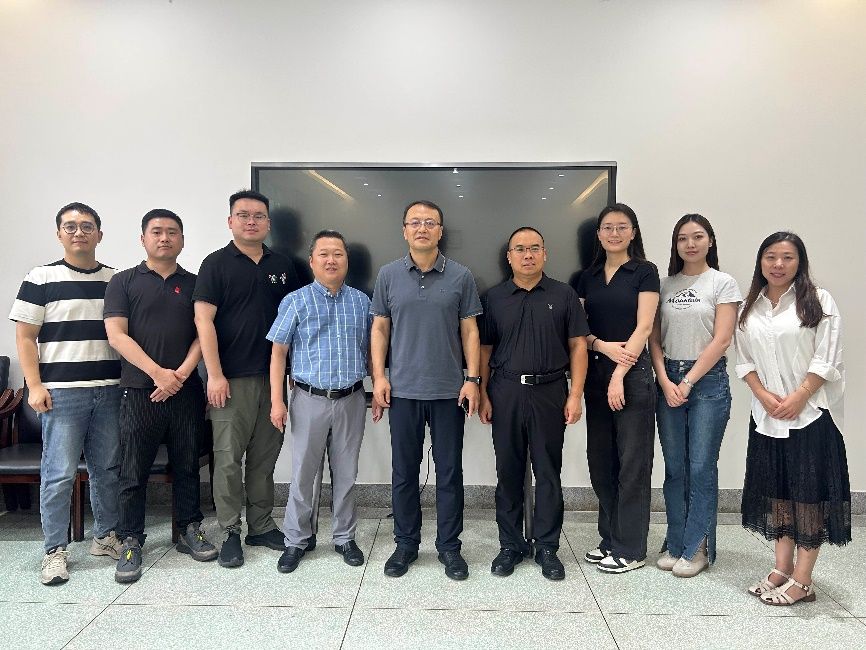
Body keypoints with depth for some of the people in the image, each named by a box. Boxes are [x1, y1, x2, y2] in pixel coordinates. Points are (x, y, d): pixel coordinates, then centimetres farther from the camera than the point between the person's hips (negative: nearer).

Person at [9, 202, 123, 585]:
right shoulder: (41, 279, 2)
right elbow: (25, 337, 1)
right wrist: (34, 386, -7)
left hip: (110, 391, 3)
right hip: (61, 392, -3)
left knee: (108, 469, 10)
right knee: (59, 474, 0)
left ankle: (106, 536, 25)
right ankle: (55, 551, 13)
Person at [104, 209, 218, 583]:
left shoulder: (195, 284, 11)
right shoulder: (124, 282, 5)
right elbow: (116, 335, -4)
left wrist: (181, 374, -10)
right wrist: (158, 373, -13)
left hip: (186, 391, 2)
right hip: (140, 392, -2)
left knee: (187, 466, 10)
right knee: (133, 472, 3)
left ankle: (189, 531, 23)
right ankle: (130, 542, 16)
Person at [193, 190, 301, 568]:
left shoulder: (281, 266, 11)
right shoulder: (217, 264, -1)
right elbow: (203, 319, -8)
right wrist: (214, 374, -14)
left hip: (272, 377, 4)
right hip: (231, 379, -4)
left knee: (265, 456, 11)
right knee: (228, 458, 2)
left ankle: (262, 527, 24)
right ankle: (231, 533, 14)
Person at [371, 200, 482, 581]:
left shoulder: (460, 276, 1)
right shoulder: (389, 275, 4)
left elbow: (469, 331, 3)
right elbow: (380, 328, 6)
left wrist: (472, 379, -4)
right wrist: (378, 376, -2)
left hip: (449, 391, 0)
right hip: (403, 390, 1)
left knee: (450, 472, 8)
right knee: (404, 472, 10)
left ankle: (449, 546, 23)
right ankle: (406, 543, 27)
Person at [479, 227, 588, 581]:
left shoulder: (563, 295, 4)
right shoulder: (494, 298, 7)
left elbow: (578, 346, 2)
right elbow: (485, 349, 8)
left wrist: (575, 395, -6)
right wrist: (483, 395, 1)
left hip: (549, 392, -1)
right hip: (505, 393, 1)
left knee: (548, 473, 6)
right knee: (508, 472, 9)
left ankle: (547, 547, 20)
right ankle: (510, 545, 22)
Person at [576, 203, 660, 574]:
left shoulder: (644, 272, -1)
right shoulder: (588, 277, 12)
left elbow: (643, 327, -9)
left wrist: (619, 375, -16)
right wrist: (604, 345, -11)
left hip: (632, 374, -5)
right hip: (595, 373, 5)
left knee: (632, 462, 1)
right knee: (601, 460, 9)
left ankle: (630, 549, 12)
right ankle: (609, 539, 23)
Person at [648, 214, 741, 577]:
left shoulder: (723, 283, 0)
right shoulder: (665, 285, 10)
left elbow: (721, 340, -7)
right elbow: (655, 339, 6)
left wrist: (687, 382, -10)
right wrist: (665, 380, -7)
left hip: (707, 380, -3)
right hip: (668, 380, 3)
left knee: (701, 467, -1)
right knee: (674, 467, 8)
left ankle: (696, 549, 12)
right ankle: (675, 545, 19)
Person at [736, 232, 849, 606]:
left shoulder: (818, 301, -3)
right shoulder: (749, 308, 9)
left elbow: (826, 359, -8)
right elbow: (744, 360, 7)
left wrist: (798, 398, -14)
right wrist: (764, 396, -7)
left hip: (811, 413, -4)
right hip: (767, 416, 4)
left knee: (809, 492, -1)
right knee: (776, 490, 10)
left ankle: (802, 581, 7)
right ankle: (782, 569, 21)